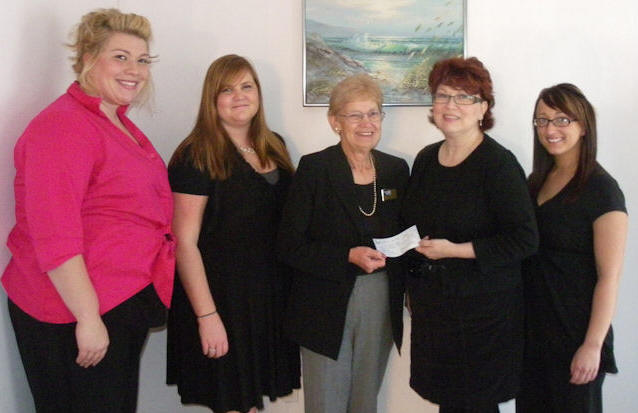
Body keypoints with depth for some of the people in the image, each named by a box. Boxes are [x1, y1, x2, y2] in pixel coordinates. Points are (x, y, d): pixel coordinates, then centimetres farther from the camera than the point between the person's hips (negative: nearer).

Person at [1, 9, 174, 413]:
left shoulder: (120, 123, 13)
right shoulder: (63, 126, -17)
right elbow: (54, 238, -24)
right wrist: (88, 317, -24)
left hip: (126, 303, 9)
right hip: (75, 312, -9)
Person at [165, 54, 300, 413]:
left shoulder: (274, 147, 7)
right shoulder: (196, 157, -11)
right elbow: (185, 242, -14)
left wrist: (295, 287, 8)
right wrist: (206, 315, -18)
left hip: (271, 295, 6)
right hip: (222, 297, -5)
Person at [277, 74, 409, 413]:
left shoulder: (396, 169, 5)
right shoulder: (314, 168, -9)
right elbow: (290, 246, -11)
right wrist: (349, 257, -21)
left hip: (382, 304, 4)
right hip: (327, 306, -4)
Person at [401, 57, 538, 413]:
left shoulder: (498, 163, -13)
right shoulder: (427, 159, 7)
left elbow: (525, 239, -17)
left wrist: (455, 250, -20)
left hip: (483, 312, -6)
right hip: (431, 304, 6)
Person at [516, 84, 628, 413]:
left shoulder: (601, 189, -12)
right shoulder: (536, 181, 8)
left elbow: (609, 276, -15)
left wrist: (593, 345, -18)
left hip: (574, 335, -6)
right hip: (531, 331, 6)